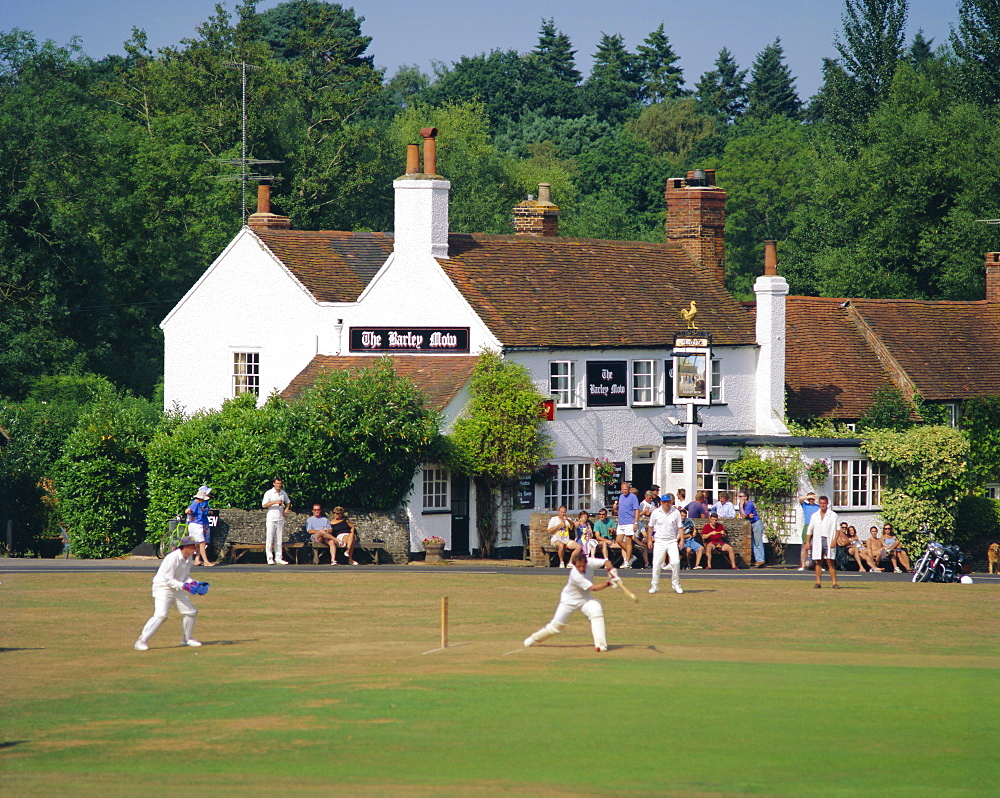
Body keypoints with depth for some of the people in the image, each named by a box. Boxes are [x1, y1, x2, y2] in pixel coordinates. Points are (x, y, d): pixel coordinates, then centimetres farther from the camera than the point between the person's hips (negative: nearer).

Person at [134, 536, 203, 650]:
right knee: (161, 615, -22)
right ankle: (141, 642, -19)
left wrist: (191, 583, -7)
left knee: (190, 611, 12)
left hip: (177, 588, 9)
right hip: (163, 587, -9)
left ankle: (186, 639, 30)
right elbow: (168, 579, -24)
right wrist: (182, 585, -33)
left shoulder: (188, 558, 3)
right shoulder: (173, 558, -24)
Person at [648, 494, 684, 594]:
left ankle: (676, 584, 0)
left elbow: (680, 527, 3)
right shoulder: (656, 513, 0)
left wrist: (680, 537, -10)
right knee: (656, 564, -2)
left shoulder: (676, 512, -1)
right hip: (659, 541, 1)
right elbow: (651, 527, 11)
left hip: (672, 541, -1)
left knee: (676, 562, -14)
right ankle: (654, 585, 10)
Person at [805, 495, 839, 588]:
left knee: (830, 562, -8)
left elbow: (837, 529, -1)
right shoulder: (815, 516, 14)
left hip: (828, 541, -3)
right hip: (817, 541, 3)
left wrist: (834, 541, -12)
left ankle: (834, 582, -9)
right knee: (818, 562, 2)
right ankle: (818, 582, 5)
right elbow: (810, 530, 17)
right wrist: (807, 541, 9)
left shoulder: (833, 515, 3)